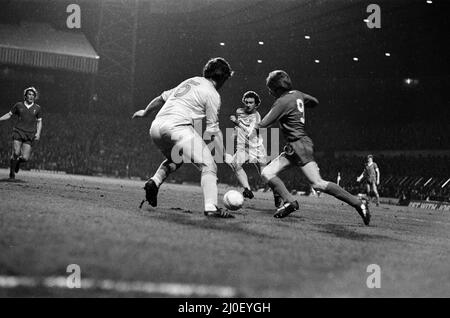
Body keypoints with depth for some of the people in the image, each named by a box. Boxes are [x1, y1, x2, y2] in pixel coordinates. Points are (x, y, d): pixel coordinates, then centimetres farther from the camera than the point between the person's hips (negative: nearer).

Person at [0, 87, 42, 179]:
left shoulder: (37, 108, 6)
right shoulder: (18, 105, 5)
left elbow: (39, 122, 12)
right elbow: (9, 114, 14)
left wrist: (38, 133, -1)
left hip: (29, 135, 1)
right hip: (18, 132, -1)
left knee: (25, 158, -8)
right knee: (16, 153, -17)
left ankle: (18, 161, 29)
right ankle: (12, 172, 6)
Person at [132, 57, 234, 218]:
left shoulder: (190, 81, 25)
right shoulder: (212, 94, 4)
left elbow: (161, 98, 32)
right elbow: (213, 130, -1)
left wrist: (145, 112, 47)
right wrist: (224, 156, 2)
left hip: (156, 127, 8)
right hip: (178, 127, -8)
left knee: (174, 159, 32)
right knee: (208, 166, -7)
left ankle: (154, 182, 8)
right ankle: (211, 207, -21)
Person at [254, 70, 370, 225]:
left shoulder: (282, 102, -13)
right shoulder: (297, 94, 12)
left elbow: (264, 124, -14)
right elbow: (314, 101, 30)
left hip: (299, 145, -10)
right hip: (292, 148, 10)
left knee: (318, 184, -14)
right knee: (267, 172, 3)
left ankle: (358, 203, -9)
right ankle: (289, 201, -8)